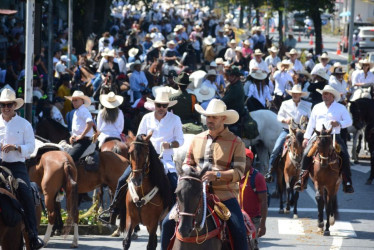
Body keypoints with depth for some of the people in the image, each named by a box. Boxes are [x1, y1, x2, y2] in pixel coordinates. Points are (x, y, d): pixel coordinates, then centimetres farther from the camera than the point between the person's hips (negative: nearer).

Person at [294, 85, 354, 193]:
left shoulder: (341, 108, 9)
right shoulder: (317, 107, 17)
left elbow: (349, 121, 3)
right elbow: (311, 123, 19)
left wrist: (339, 123, -17)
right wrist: (306, 137, 13)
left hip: (334, 136, -2)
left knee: (344, 155, -21)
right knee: (306, 153, -19)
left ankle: (347, 183, -13)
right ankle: (302, 180, -11)